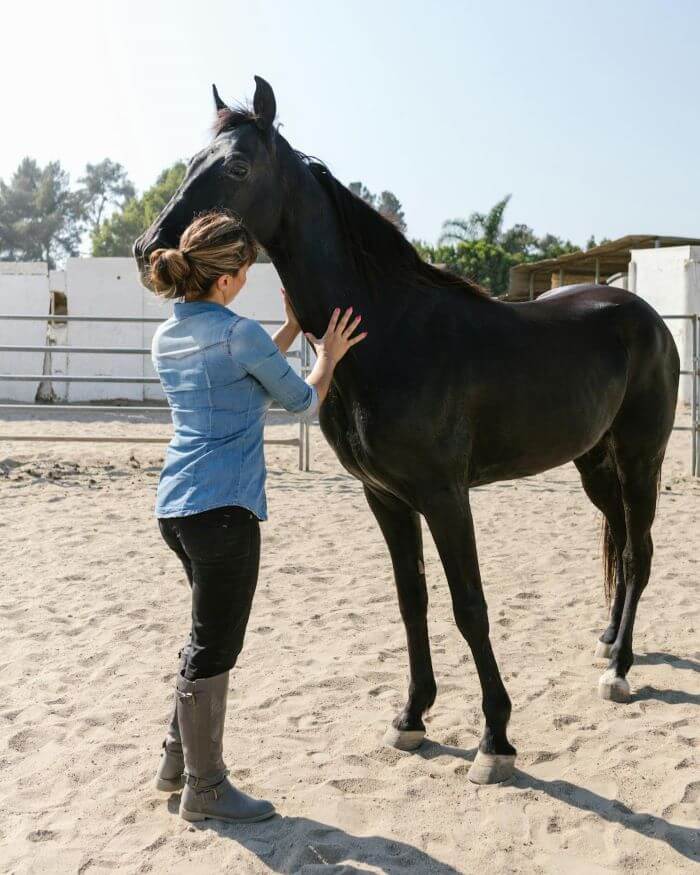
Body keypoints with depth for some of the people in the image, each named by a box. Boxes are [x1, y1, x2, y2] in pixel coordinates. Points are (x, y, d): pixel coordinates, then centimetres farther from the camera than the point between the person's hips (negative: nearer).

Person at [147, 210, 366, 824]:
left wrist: (293, 328, 25)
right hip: (223, 509, -9)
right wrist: (328, 356, 16)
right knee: (214, 647, 2)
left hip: (174, 504, 9)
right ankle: (205, 788, 15)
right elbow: (304, 403, -1)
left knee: (210, 636, 22)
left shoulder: (167, 337, 11)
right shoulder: (239, 333, -13)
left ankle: (178, 759, 33)